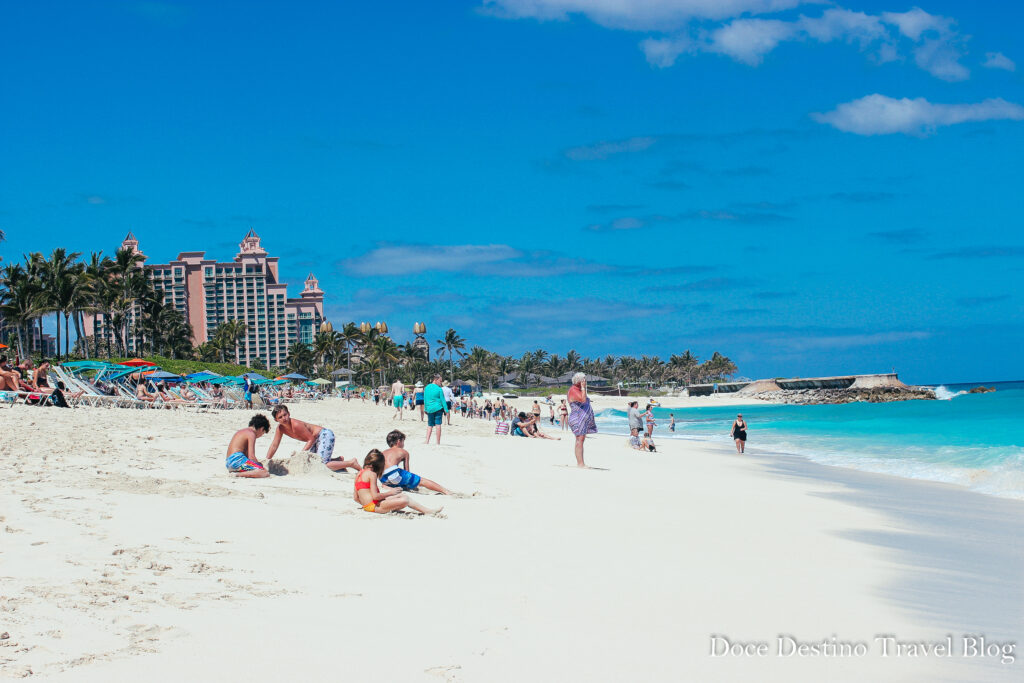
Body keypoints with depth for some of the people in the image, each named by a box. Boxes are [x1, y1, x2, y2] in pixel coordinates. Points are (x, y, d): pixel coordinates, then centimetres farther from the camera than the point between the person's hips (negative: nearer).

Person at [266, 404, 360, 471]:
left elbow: (311, 439, -22)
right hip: (316, 439, 10)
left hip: (325, 435, -10)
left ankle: (352, 463, -5)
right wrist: (266, 461, 1)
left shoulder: (296, 424, -28)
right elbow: (274, 445, 4)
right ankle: (337, 460, 30)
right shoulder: (280, 428, -4)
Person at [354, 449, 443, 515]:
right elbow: (375, 496, -17)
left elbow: (355, 497, 15)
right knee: (404, 501, -23)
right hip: (373, 505, -10)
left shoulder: (359, 473, 15)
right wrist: (390, 493, -5)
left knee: (402, 495, 11)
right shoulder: (372, 474, -10)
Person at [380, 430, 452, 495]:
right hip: (394, 473, -5)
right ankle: (446, 491, -5)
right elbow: (406, 471, 21)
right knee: (421, 481, 2)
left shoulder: (383, 453, 29)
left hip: (383, 479, 5)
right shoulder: (404, 452, 18)